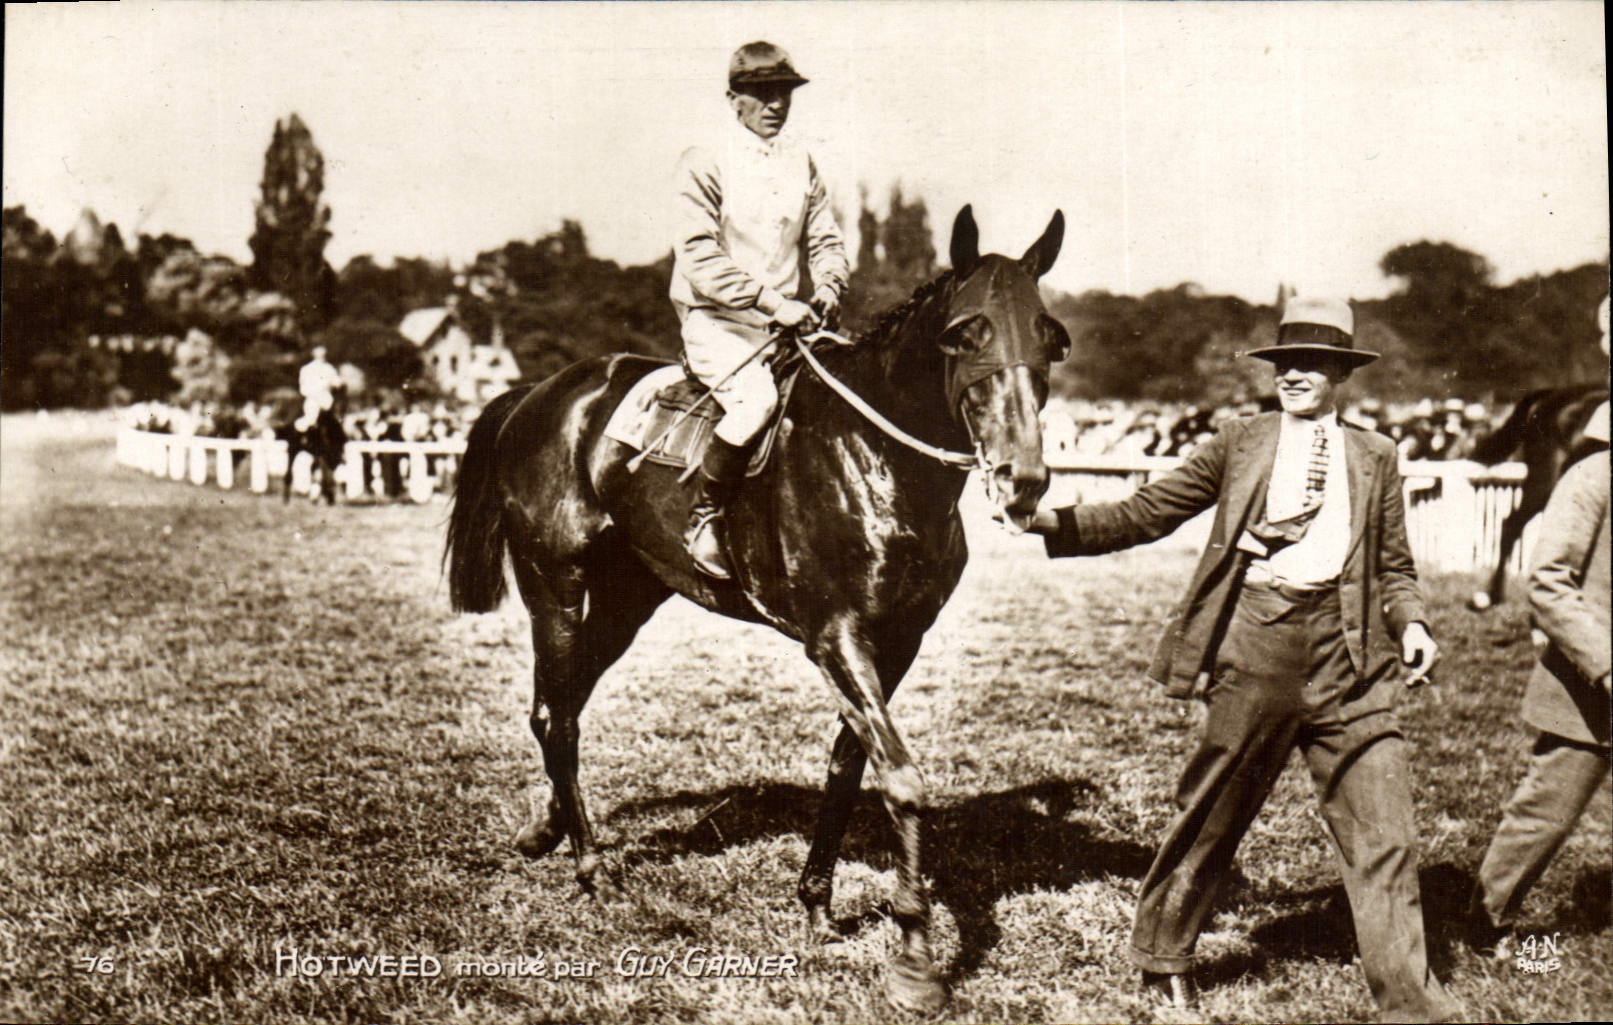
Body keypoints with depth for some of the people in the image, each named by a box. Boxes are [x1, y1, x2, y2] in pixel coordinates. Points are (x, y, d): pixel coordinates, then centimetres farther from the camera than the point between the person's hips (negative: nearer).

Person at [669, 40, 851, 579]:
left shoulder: (802, 164, 15)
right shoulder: (705, 165, -3)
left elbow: (826, 240, 15)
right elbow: (701, 259, -12)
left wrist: (828, 286, -8)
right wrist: (770, 300, -21)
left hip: (792, 322, 6)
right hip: (718, 322, -6)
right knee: (756, 399, -31)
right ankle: (703, 515, -14)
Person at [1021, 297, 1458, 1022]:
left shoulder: (1374, 458, 14)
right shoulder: (1241, 443, 10)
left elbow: (1395, 566, 17)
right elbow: (1143, 515, 9)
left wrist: (1411, 624, -2)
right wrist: (1054, 522, -1)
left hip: (1348, 654, 2)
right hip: (1256, 639, -1)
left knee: (1384, 831, -1)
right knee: (1214, 807, 8)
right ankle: (1162, 951, 28)